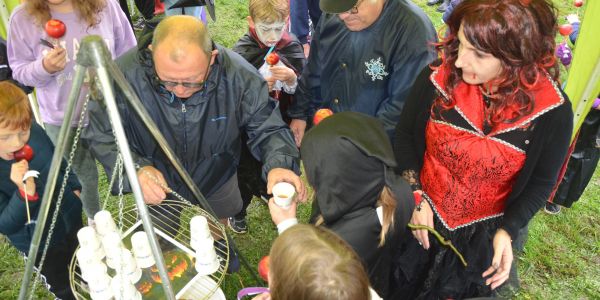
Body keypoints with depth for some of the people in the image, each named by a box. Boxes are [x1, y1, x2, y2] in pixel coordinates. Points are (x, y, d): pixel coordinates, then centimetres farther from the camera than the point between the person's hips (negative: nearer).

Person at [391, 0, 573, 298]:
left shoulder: (552, 110, -20)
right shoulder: (437, 78, -20)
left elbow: (540, 182, -5)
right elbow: (405, 136, -5)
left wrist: (507, 232, -17)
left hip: (483, 237, 0)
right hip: (419, 217, 1)